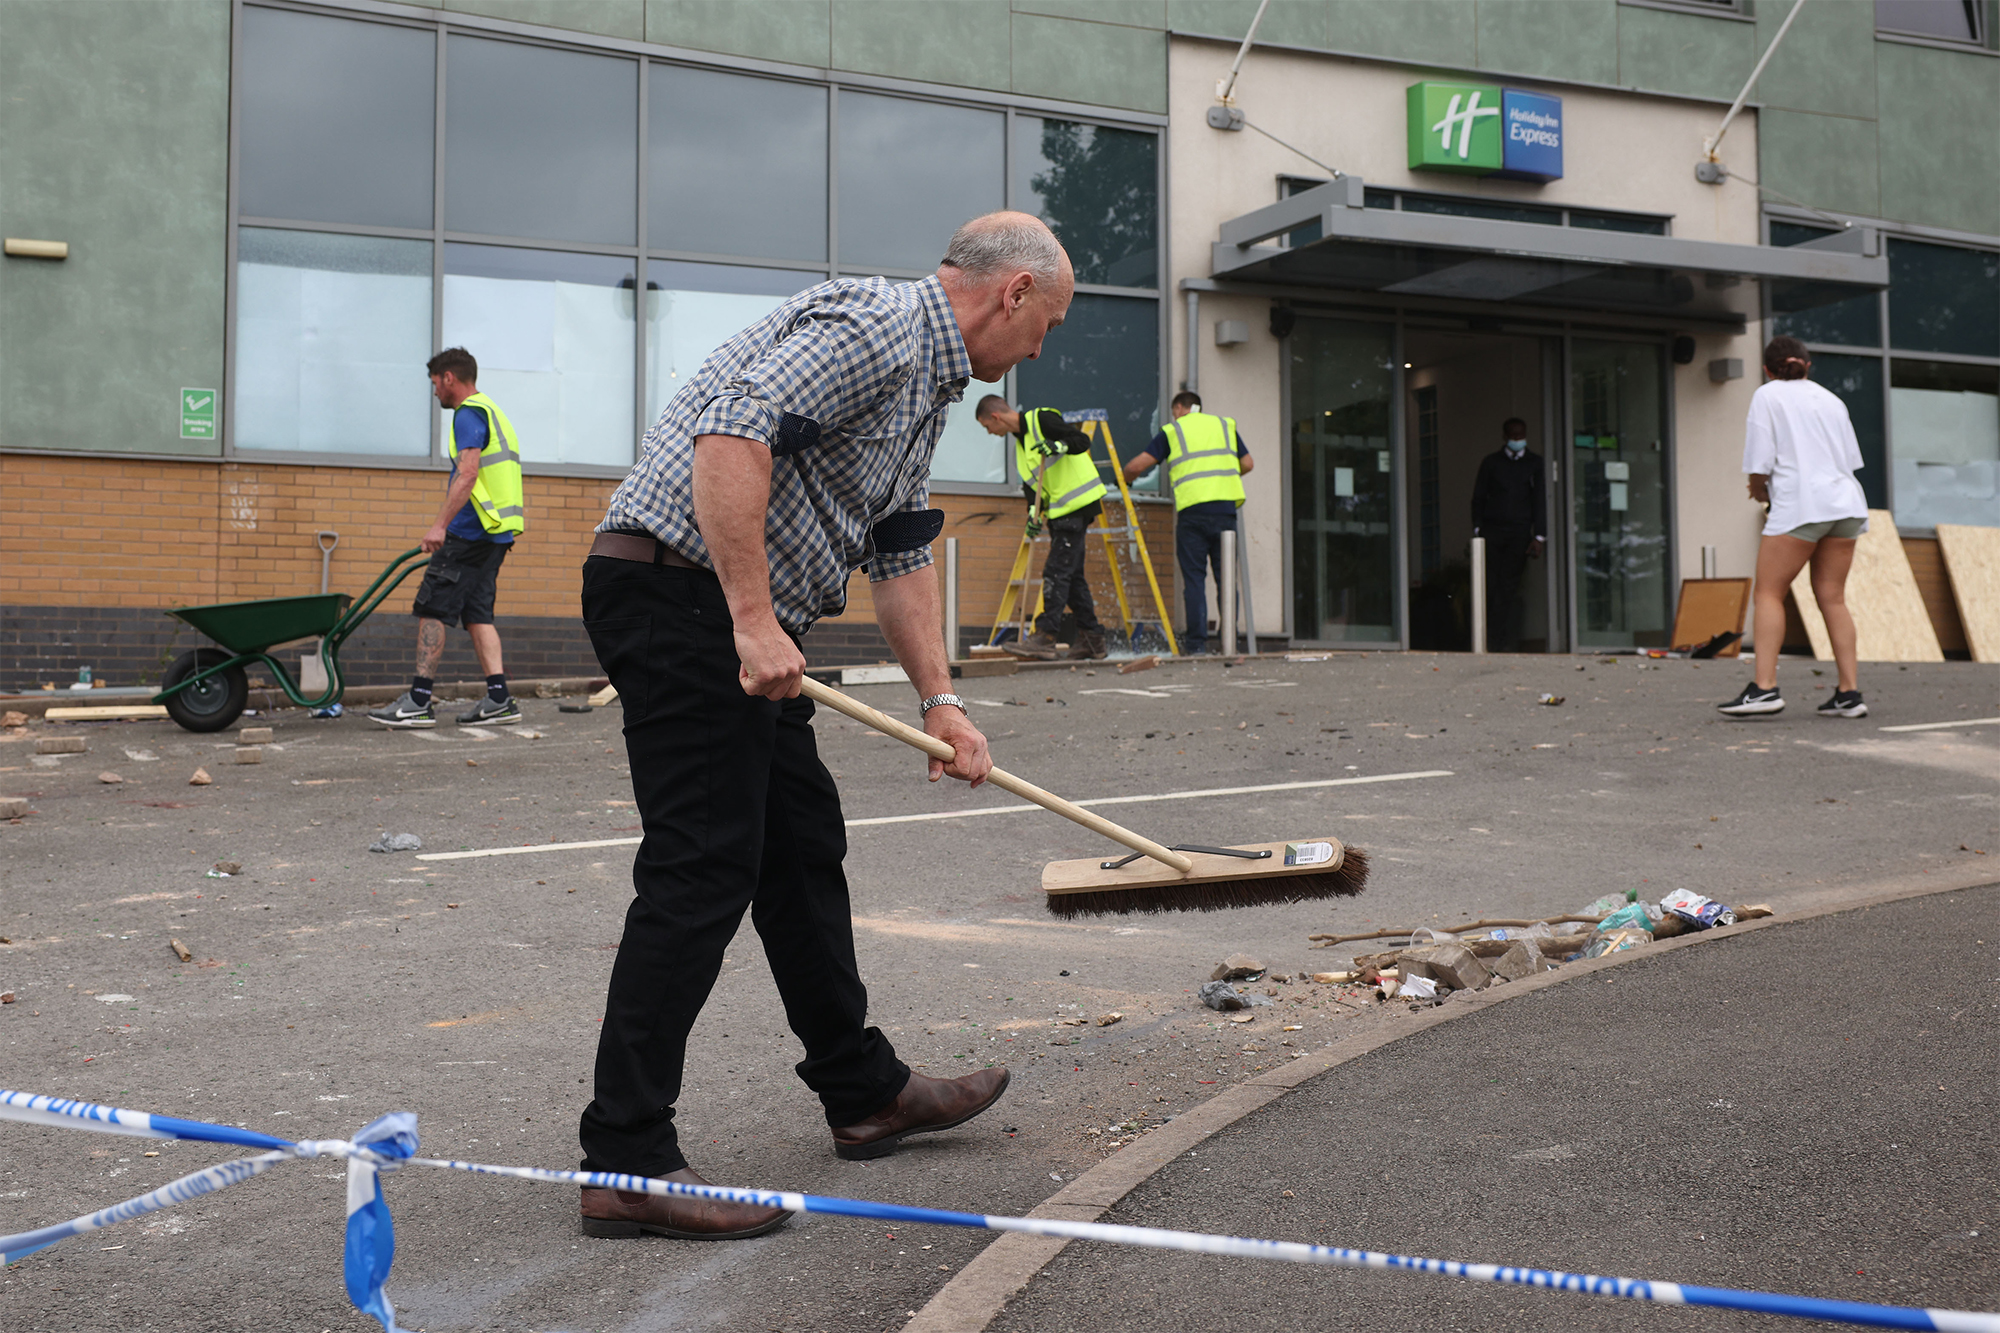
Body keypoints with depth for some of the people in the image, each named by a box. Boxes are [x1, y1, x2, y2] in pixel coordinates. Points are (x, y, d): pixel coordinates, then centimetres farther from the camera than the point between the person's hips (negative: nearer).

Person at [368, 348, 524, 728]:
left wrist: (440, 525, -27)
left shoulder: (469, 414, -9)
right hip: (497, 532, 10)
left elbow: (468, 473, -22)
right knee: (476, 612, 9)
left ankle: (419, 701, -8)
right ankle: (498, 700, 3)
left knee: (432, 608, -7)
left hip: (471, 530, -10)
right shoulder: (492, 412, 23)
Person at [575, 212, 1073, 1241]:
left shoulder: (927, 384, 21)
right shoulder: (874, 326, -13)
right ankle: (626, 1160, -6)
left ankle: (863, 1091, 29)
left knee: (804, 844, 16)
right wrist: (754, 619, -28)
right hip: (680, 589, -11)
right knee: (702, 868, -11)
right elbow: (732, 431, -28)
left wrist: (940, 700, 14)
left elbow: (902, 555, 22)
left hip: (739, 619, 11)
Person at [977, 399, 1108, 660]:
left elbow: (1083, 440, -15)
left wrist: (1059, 446, -32)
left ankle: (1044, 638, -16)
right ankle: (1092, 641, 15)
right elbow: (1033, 482, 15)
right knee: (1071, 575, 10)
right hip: (1060, 510, 10)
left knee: (1057, 572, -13)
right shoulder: (1020, 441, 18)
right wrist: (1033, 512, 0)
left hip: (1076, 505, -10)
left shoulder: (1041, 419, -9)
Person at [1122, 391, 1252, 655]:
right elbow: (1248, 464, 19)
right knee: (1226, 576, 7)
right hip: (1226, 508, 2)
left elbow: (1136, 465, 4)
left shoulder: (1172, 431, 10)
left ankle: (1196, 643, -4)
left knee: (1194, 578, 0)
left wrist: (1125, 480, 25)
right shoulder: (1225, 425, 20)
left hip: (1192, 509, -2)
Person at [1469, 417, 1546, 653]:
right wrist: (1478, 530, 0)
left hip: (1519, 533, -1)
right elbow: (1478, 498, 11)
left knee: (1510, 587, -4)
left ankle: (1508, 642, 0)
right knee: (1489, 584, -8)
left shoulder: (1535, 463, 9)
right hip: (1491, 530, 1)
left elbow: (1540, 501, 6)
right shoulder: (1490, 462, 11)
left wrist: (1539, 536, -1)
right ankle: (1489, 640, -3)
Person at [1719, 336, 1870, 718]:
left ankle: (1765, 686, -16)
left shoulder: (1767, 394, 3)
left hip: (1800, 505, -6)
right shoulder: (1831, 399, 20)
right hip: (1845, 503, 6)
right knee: (1832, 597, 6)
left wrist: (1759, 490, 14)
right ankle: (1848, 692, 1)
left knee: (1769, 593, -5)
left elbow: (1760, 461, -6)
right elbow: (1852, 458, 19)